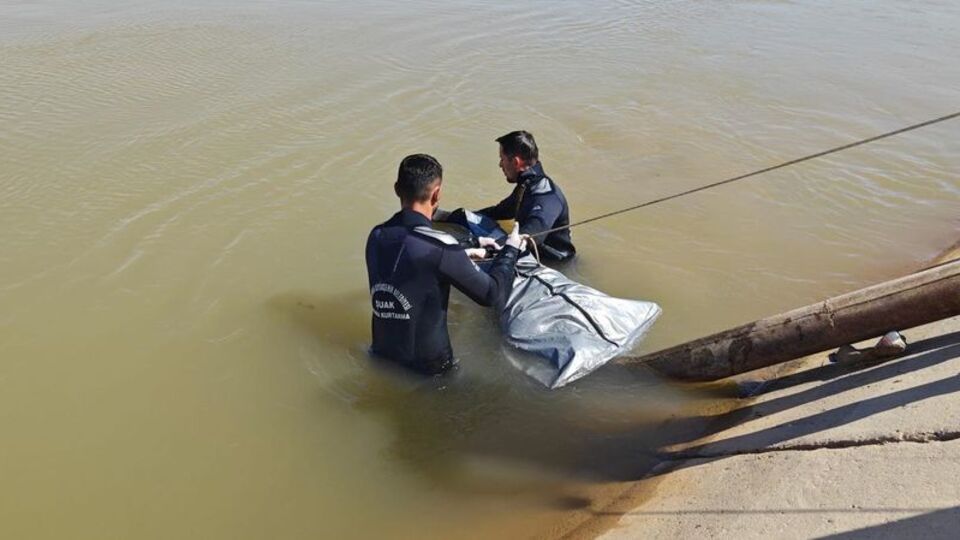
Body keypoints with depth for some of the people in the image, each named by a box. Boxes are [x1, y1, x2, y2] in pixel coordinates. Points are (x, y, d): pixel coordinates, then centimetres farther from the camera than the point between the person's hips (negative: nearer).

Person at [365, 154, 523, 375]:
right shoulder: (440, 247, -25)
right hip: (426, 365, -6)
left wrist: (464, 255, 18)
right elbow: (493, 294, -14)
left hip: (383, 356, 6)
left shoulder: (377, 236, -5)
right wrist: (510, 249, 0)